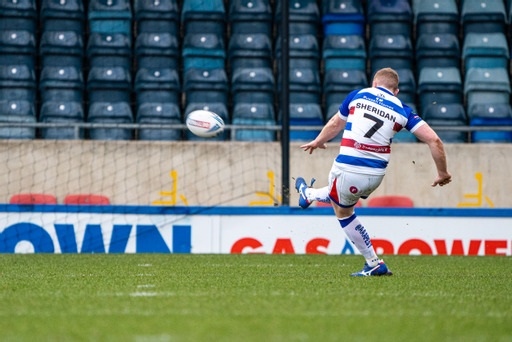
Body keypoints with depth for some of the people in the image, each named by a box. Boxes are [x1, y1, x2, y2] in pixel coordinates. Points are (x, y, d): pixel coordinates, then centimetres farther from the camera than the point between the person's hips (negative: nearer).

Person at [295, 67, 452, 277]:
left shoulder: (358, 95, 7)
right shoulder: (402, 110, 5)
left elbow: (335, 125, 24)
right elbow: (434, 140, -3)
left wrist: (317, 142, 44)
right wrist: (443, 173, 11)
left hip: (347, 170, -3)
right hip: (375, 175, 3)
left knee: (343, 211, 25)